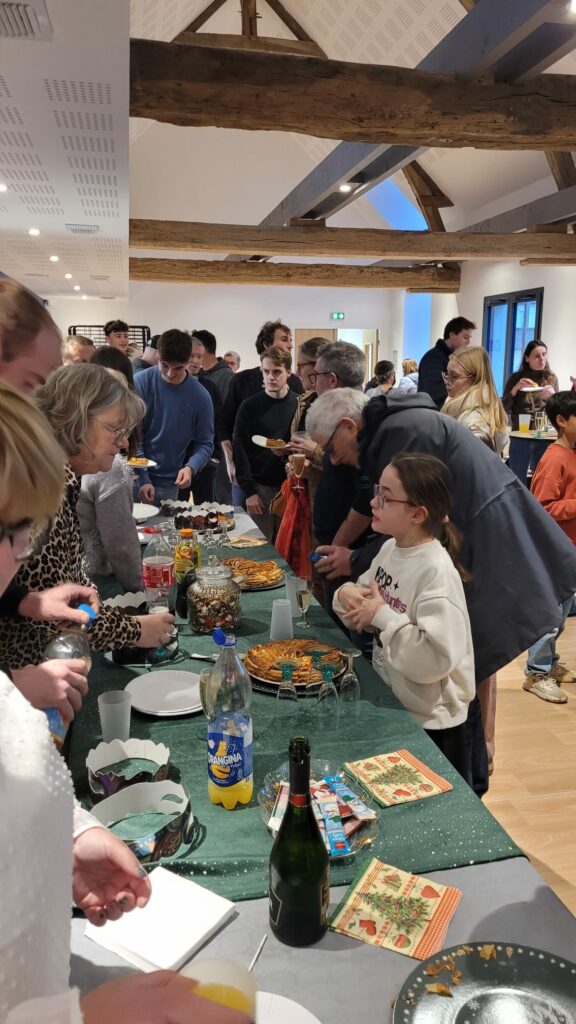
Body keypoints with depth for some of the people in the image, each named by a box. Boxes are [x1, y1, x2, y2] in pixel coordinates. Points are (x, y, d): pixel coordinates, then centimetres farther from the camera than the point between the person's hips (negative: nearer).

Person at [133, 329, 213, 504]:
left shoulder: (200, 397, -7)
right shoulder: (140, 383, -10)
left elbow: (205, 443, 0)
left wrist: (191, 467, -20)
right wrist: (142, 479, -16)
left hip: (168, 484, 1)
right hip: (134, 476, -1)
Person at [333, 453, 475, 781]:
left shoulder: (436, 570, -27)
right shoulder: (390, 548, -3)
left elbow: (437, 658, -34)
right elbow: (366, 601, 10)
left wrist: (383, 615, -28)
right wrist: (347, 595, -12)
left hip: (430, 721, -7)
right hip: (390, 702, 8)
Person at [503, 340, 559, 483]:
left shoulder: (551, 378, 5)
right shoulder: (516, 378, -1)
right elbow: (504, 409, -3)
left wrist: (553, 396, -14)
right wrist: (515, 389, -17)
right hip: (520, 437, -2)